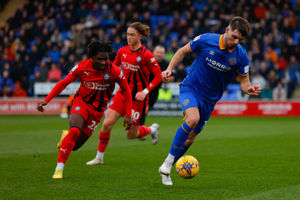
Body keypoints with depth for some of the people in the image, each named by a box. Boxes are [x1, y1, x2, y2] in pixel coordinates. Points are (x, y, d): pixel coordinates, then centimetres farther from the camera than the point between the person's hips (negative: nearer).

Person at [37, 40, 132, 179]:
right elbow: (64, 83, -3)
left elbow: (126, 90, -2)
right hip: (81, 102, -1)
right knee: (74, 130, -29)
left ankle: (66, 138, 36)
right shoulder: (82, 67, -13)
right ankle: (59, 168, -18)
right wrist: (46, 100, -11)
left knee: (74, 145, -2)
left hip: (97, 109, 1)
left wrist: (128, 115, -4)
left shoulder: (113, 70, -14)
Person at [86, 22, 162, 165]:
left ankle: (152, 129, 33)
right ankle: (99, 157, 6)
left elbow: (159, 76, -10)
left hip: (137, 97, -5)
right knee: (107, 124, -8)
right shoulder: (122, 51, 2)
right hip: (122, 93, 5)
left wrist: (145, 91, -17)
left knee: (131, 134, 2)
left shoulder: (145, 54, -13)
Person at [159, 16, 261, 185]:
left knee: (190, 137, 5)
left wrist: (249, 89, -24)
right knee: (193, 118, -31)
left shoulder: (241, 56, -9)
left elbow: (244, 82, -1)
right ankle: (168, 163, -21)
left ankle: (166, 170, 24)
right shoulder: (206, 40, -13)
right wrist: (169, 69, -9)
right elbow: (183, 51, 2)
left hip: (209, 99, 3)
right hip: (190, 88, -3)